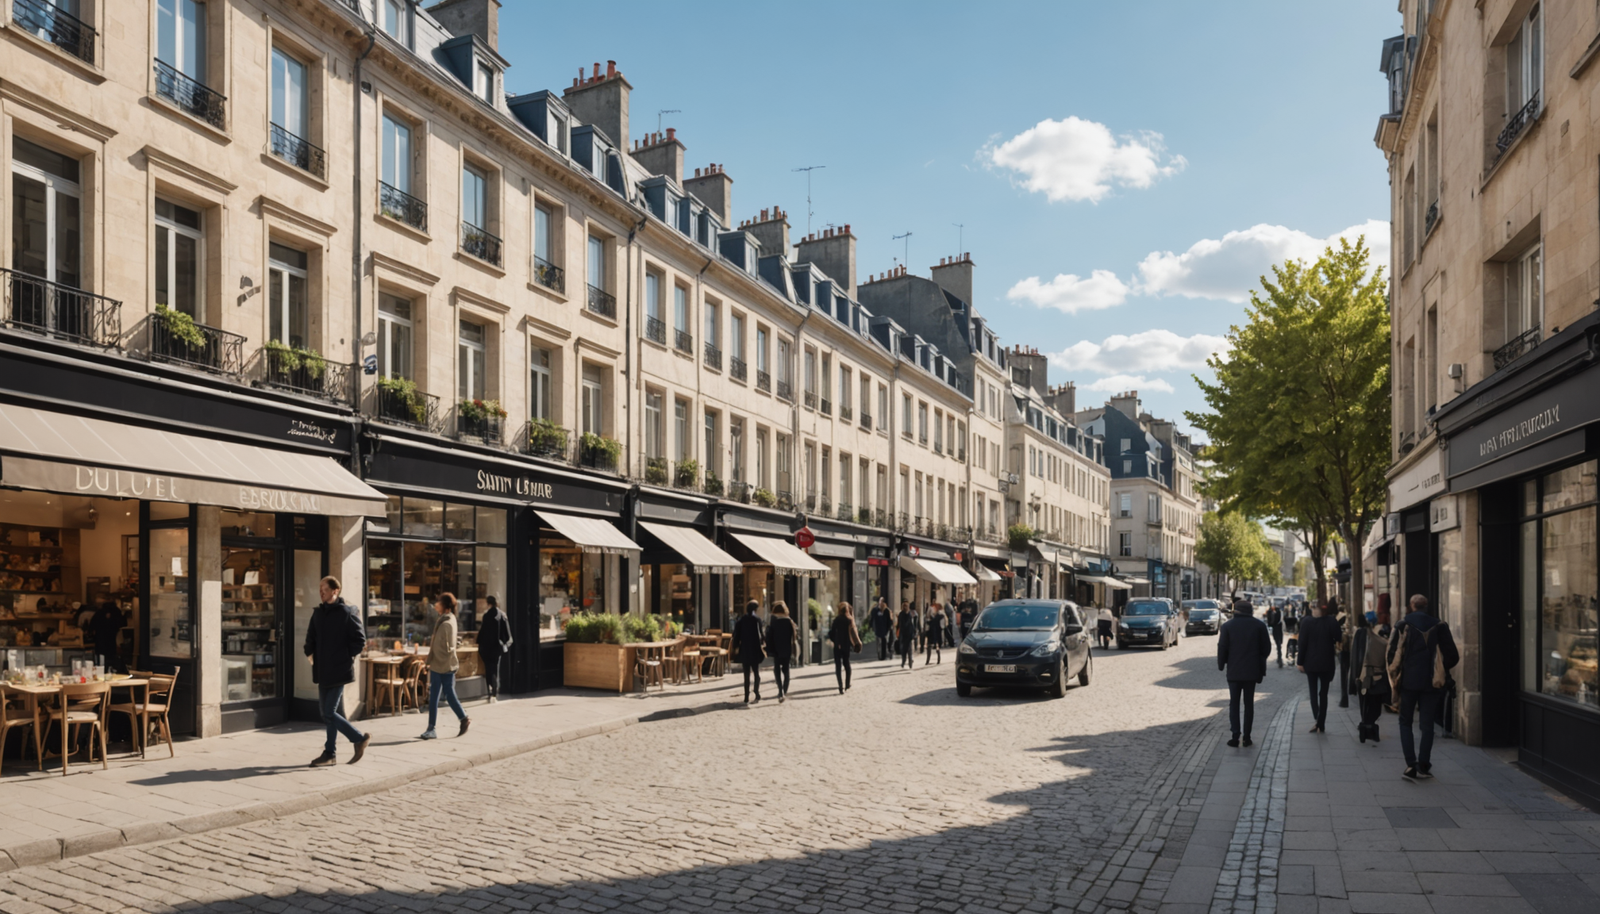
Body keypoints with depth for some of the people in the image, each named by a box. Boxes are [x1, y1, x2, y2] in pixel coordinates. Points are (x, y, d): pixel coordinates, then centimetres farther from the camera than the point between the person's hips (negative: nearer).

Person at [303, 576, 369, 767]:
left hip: (338, 671, -7)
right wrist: (310, 654, 8)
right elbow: (311, 636, 21)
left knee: (329, 714, -9)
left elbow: (360, 640, -9)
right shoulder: (318, 613, 10)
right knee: (328, 713, 11)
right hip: (322, 671, 7)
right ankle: (329, 754, 18)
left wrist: (348, 657, -7)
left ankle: (360, 738, 6)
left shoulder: (346, 612, -10)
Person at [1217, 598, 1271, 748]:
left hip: (1234, 671, -1)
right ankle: (1246, 736, 8)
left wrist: (1221, 665, 7)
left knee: (1234, 703, 4)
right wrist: (1260, 663, 15)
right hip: (1252, 671, 2)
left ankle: (1236, 736, -5)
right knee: (1249, 703, 9)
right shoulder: (1259, 625, 0)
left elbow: (1222, 648, -6)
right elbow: (1266, 648, 2)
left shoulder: (1227, 626, -5)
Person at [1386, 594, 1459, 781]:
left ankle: (1411, 765, -4)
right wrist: (1441, 670, 16)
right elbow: (1453, 656, -1)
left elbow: (1393, 654, -7)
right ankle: (1423, 767, 8)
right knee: (1427, 724, 9)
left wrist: (1395, 676, 7)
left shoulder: (1403, 625, -4)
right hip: (1431, 682, 1)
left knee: (1405, 722, 8)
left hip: (1409, 680, -1)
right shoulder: (1439, 626, 0)